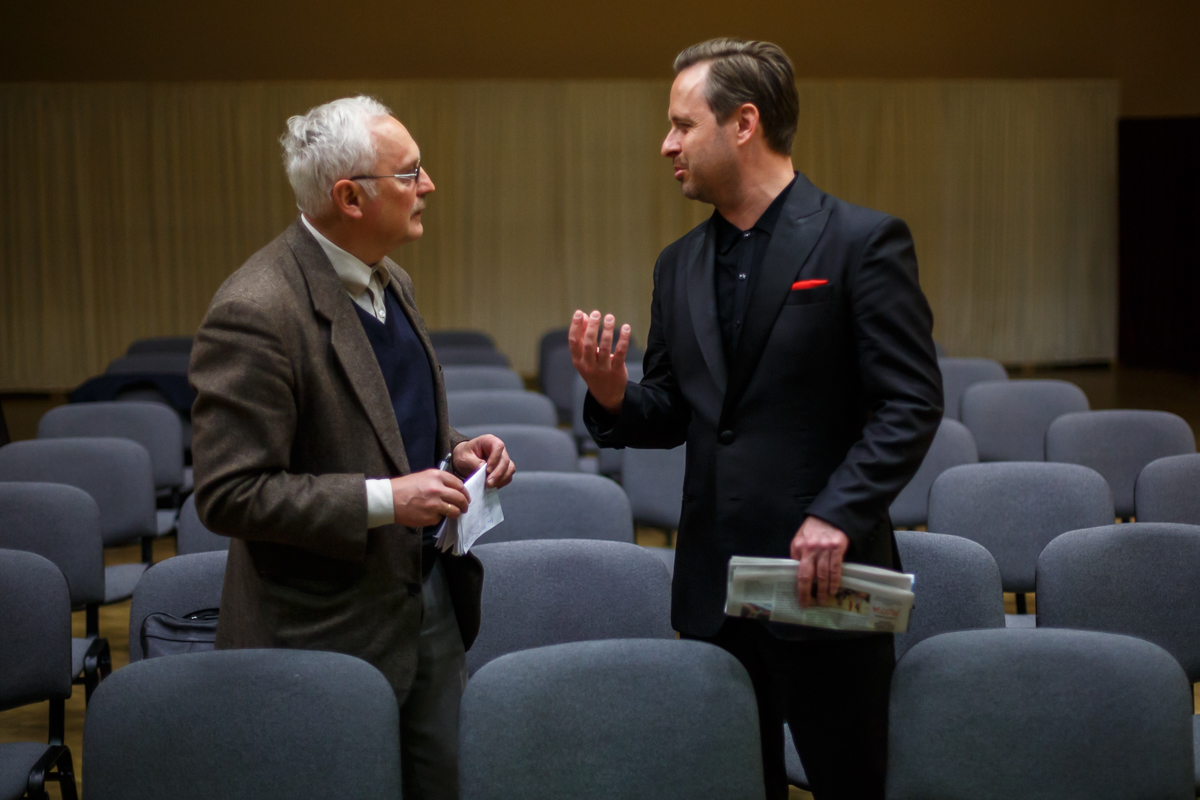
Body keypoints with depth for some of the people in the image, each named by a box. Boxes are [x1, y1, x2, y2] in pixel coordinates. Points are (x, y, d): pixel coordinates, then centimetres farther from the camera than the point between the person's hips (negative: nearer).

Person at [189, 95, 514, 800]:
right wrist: (382, 500, -26)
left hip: (431, 601, 8)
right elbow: (229, 494, -23)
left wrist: (453, 451, 1)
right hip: (328, 630, -8)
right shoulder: (256, 312, -21)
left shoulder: (392, 283, 8)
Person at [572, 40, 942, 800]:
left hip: (820, 579, -5)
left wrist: (838, 515, -21)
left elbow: (913, 403, -11)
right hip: (712, 585, 6)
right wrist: (612, 395, -6)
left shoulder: (861, 241, -7)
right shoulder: (680, 265, 12)